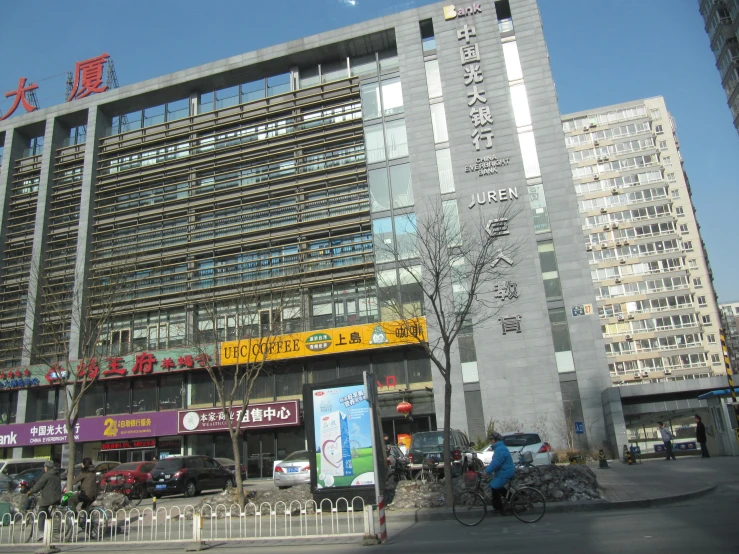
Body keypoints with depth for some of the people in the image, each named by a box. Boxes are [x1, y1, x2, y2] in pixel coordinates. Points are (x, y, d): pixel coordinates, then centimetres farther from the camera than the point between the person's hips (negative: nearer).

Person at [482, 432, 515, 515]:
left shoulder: (500, 449, -23)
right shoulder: (499, 448, 13)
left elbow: (496, 463, -28)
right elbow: (494, 461, 19)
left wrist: (486, 471, -23)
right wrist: (487, 469, 15)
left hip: (505, 472, -11)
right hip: (504, 471, 11)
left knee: (494, 488, -6)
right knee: (497, 487, 21)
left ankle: (498, 509, 3)